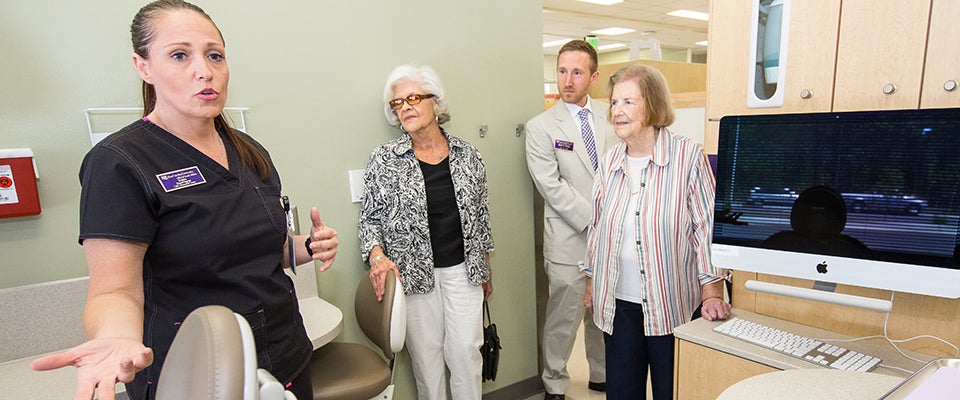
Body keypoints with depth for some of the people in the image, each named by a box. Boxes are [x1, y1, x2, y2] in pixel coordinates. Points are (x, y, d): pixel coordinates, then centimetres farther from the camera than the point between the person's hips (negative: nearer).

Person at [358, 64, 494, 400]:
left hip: (463, 268, 2)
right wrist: (377, 256, -19)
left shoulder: (467, 154, 1)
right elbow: (369, 217, 0)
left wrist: (485, 270, 13)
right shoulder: (383, 159, -5)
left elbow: (481, 214, 9)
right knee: (425, 351, 9)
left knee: (466, 349, 7)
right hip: (412, 271, -1)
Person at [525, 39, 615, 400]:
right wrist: (593, 219, -14)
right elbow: (552, 187, -11)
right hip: (569, 238, -4)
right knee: (564, 317, 5)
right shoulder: (540, 127, -5)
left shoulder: (611, 115, 7)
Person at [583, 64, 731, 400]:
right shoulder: (609, 162, 4)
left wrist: (712, 293, -13)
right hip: (617, 304, 4)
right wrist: (593, 282, 16)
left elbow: (706, 225, -8)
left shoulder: (688, 156, -10)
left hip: (672, 305, -4)